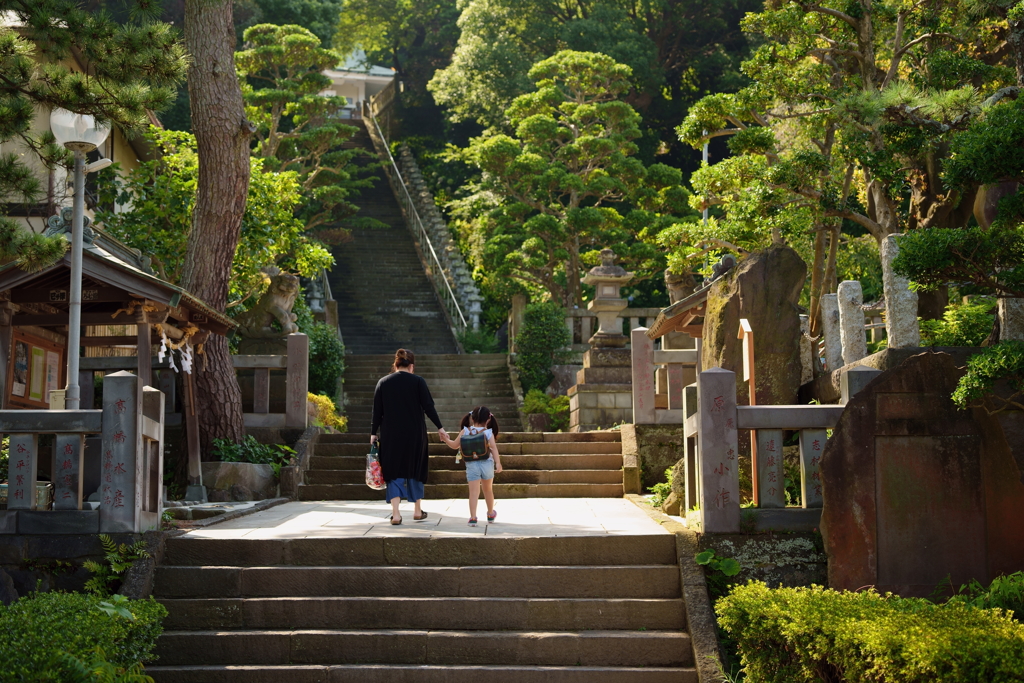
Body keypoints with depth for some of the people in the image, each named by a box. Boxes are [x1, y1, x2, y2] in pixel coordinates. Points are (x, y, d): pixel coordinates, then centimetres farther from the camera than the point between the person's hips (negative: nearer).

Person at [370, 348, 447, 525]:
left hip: (390, 436, 1)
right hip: (415, 434, -1)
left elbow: (377, 411, 2)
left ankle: (395, 513, -5)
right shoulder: (418, 381, -4)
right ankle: (417, 511, 21)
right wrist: (440, 428, 2)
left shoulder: (383, 383, 1)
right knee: (415, 469, 14)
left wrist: (373, 433, 8)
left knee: (394, 472, 6)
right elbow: (428, 407, -6)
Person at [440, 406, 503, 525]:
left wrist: (446, 439, 25)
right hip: (487, 465, 1)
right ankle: (490, 514, 36)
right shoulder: (488, 433, -3)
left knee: (473, 491, -4)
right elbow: (494, 448, -14)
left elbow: (455, 445, 6)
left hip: (471, 466, -1)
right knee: (488, 490, 19)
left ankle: (473, 517, -14)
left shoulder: (464, 431, 1)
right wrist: (498, 463, -18)